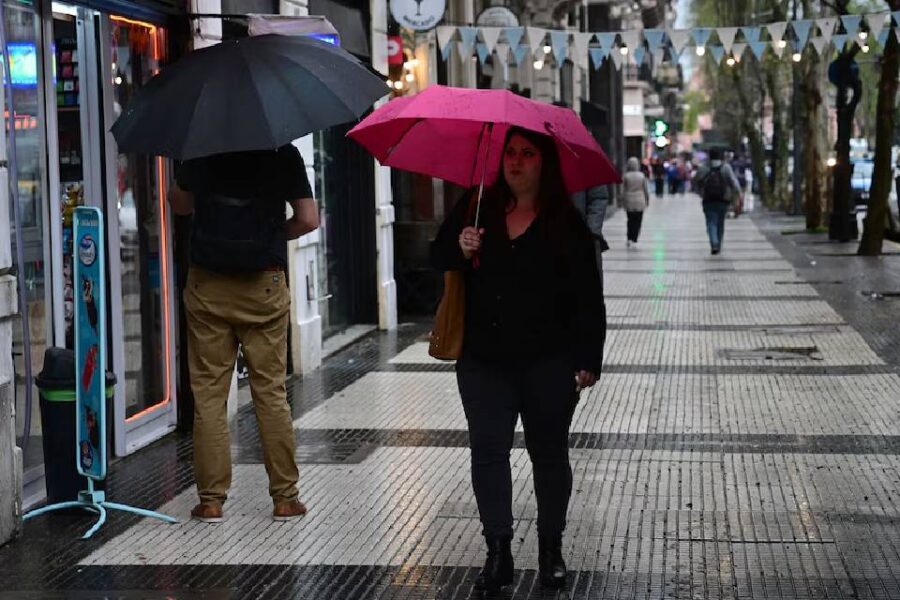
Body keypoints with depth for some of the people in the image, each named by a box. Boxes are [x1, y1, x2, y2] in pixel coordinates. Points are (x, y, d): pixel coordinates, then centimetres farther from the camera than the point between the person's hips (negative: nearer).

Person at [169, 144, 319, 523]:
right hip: (264, 286, -1)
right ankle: (284, 498, 8)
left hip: (207, 288, 1)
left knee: (208, 393, 5)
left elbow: (178, 204, 17)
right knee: (271, 392, 5)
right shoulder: (283, 154, -4)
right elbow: (308, 219, -6)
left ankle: (211, 499, 6)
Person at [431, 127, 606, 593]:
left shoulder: (565, 223, -3)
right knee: (487, 450, -1)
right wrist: (460, 248, -13)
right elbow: (438, 258, 10)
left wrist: (588, 359, -7)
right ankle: (498, 553, 6)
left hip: (548, 362, -2)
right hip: (484, 361, 2)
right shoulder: (478, 209, 4)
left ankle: (551, 551, 22)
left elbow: (588, 298, -3)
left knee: (548, 453, 9)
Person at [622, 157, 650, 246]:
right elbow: (646, 189, 1)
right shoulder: (642, 176, -5)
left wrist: (623, 202, 5)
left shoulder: (626, 176, -7)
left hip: (629, 202, 0)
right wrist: (647, 200, 13)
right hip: (640, 201, 0)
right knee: (638, 221, 7)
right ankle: (634, 238, 3)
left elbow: (623, 190, -4)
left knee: (630, 220, 12)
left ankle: (630, 238, 1)